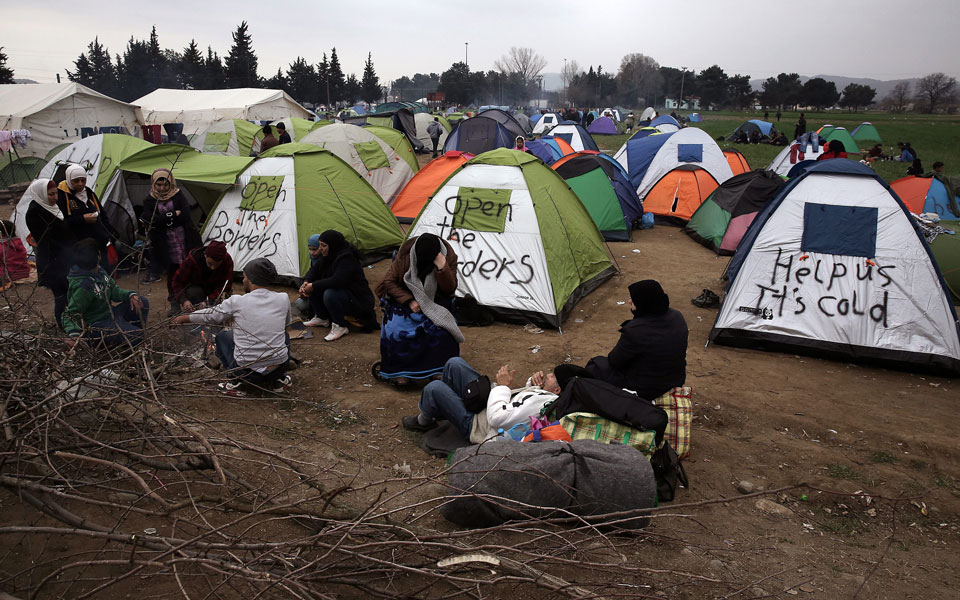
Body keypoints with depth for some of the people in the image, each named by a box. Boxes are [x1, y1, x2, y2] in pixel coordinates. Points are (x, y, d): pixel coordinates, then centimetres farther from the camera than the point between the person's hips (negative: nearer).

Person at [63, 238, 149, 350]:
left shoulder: (99, 271, -3)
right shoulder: (82, 287, -28)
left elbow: (114, 290, 8)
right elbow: (70, 315, -23)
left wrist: (131, 295, -12)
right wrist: (74, 334, -40)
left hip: (109, 314, 9)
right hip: (95, 326, -9)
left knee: (143, 303, 3)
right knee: (137, 336, -22)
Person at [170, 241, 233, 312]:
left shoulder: (227, 261, -27)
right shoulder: (192, 260, -28)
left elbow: (224, 285, -24)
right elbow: (177, 282, -18)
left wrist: (208, 301, -38)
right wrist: (184, 300, -35)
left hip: (214, 290, 1)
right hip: (195, 287, -1)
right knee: (195, 292, -34)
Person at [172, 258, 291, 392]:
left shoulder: (237, 302, -8)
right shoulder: (283, 299, -3)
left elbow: (210, 315, 9)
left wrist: (183, 318, 29)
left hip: (247, 371, -2)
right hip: (279, 367, 2)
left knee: (222, 337, 25)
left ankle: (238, 380, 11)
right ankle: (280, 378, 19)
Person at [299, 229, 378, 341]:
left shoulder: (347, 258, -26)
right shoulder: (328, 256, 2)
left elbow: (337, 281, -37)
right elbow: (314, 270, 10)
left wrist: (314, 286, -30)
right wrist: (306, 283, -11)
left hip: (359, 301, -9)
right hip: (342, 293, 9)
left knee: (330, 294, -35)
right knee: (313, 289, -3)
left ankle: (341, 327, -16)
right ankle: (322, 318, 14)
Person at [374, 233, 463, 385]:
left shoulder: (448, 256, -16)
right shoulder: (405, 253, -17)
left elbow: (450, 290, -18)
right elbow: (389, 282, -8)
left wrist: (442, 267, -35)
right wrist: (409, 301, -20)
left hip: (435, 303, 0)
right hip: (406, 300, 0)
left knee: (440, 329, -29)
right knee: (398, 330, -27)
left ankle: (438, 370, -7)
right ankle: (399, 371, -6)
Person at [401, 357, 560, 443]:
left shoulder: (538, 404, -36)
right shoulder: (546, 394, -8)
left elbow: (497, 418, -35)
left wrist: (503, 386, -22)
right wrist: (533, 381, -8)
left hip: (477, 427, -9)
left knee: (434, 388, -15)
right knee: (454, 363, 7)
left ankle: (424, 421, 20)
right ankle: (439, 411, 29)